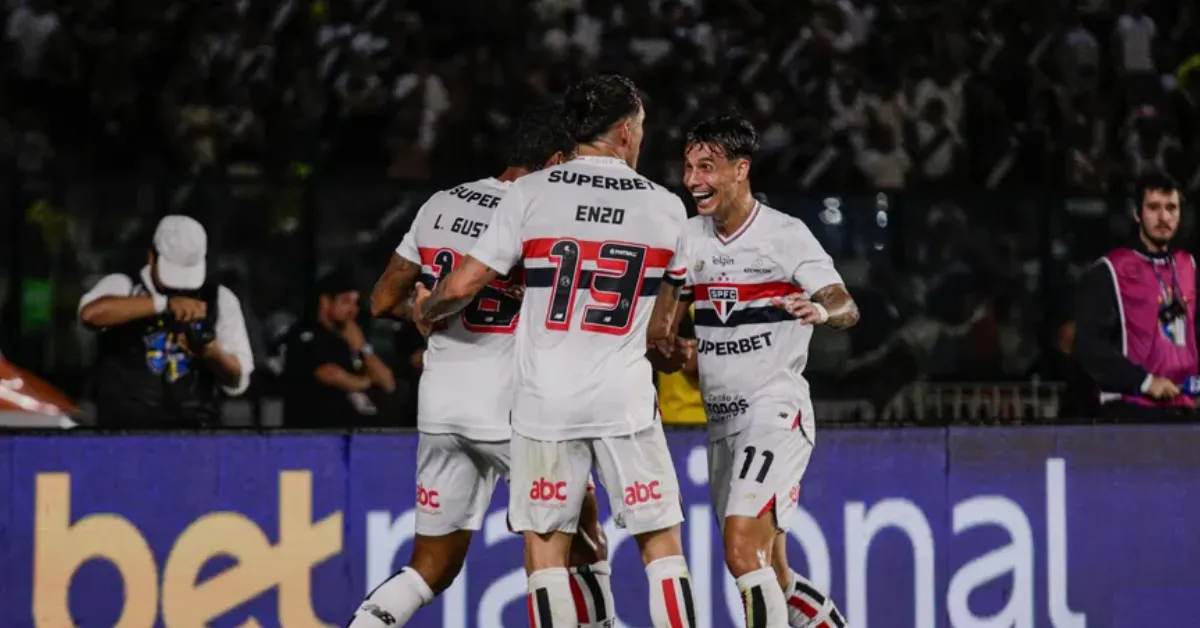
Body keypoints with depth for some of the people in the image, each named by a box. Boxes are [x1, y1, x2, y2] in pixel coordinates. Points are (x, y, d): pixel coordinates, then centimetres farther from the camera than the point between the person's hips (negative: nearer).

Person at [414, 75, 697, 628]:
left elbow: (463, 286, -2)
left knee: (545, 546, 7)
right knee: (661, 541, 8)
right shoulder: (666, 208, 3)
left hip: (546, 400, 0)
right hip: (624, 397, 0)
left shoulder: (531, 193, -3)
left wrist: (426, 310, 19)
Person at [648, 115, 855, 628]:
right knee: (769, 575, 12)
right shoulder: (692, 237, 9)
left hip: (775, 412, -7)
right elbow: (667, 307, 18)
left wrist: (821, 309, -41)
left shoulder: (784, 234, -10)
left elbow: (848, 309, -19)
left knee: (743, 549, -22)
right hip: (722, 421, 7)